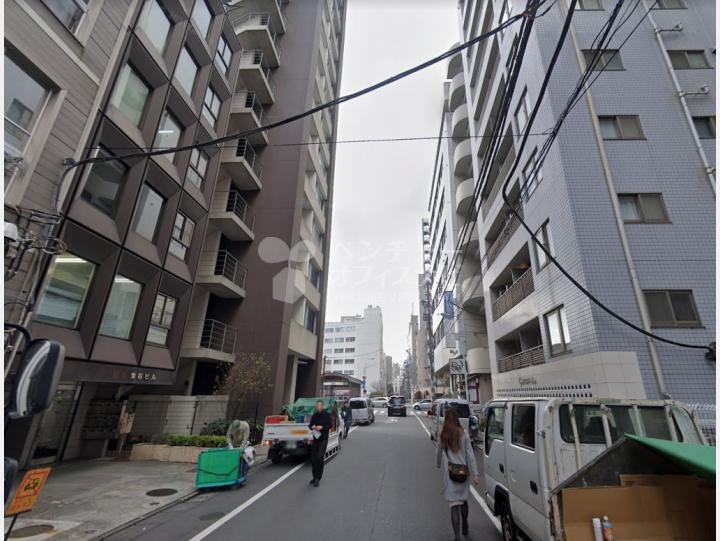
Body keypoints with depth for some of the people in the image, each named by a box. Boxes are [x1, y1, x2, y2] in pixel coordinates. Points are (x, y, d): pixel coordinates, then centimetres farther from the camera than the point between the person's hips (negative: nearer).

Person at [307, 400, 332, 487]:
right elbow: (310, 425, 12)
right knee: (313, 458, 9)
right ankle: (315, 477, 25)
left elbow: (330, 425, -10)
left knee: (320, 458, -11)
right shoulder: (314, 415, 8)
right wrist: (312, 427, -10)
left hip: (323, 438, -5)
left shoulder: (327, 415, -4)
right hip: (315, 438, 5)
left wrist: (322, 427, -23)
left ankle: (318, 479, -4)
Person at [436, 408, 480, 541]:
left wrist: (438, 464, 26)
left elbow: (438, 452, 8)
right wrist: (475, 474, -3)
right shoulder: (463, 433, -7)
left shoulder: (442, 435, -5)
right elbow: (470, 454, -8)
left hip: (450, 473, -2)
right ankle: (465, 527, 42)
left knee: (454, 504, 1)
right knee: (463, 500, 23)